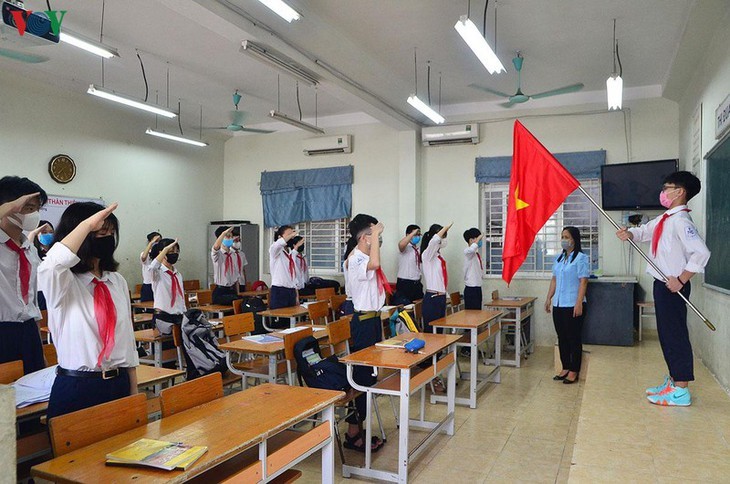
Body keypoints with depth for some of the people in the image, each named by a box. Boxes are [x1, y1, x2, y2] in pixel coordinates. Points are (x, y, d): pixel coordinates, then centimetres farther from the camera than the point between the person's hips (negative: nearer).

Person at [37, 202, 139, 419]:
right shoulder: (63, 283, -8)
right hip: (75, 388, -5)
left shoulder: (118, 281, 7)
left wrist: (134, 391, 10)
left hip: (119, 384, 5)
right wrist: (88, 224, -28)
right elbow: (50, 266, -35)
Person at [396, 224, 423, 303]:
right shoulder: (406, 247, -10)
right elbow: (401, 244, -36)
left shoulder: (418, 249, 13)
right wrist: (413, 233, -29)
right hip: (405, 283, -8)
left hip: (417, 283, 8)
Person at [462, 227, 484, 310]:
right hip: (471, 288, -9)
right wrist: (478, 239, -24)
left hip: (477, 287, 9)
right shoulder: (467, 251, -12)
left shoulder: (477, 253, 14)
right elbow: (472, 249, -38)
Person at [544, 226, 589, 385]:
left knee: (574, 339, 2)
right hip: (558, 305, 7)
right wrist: (549, 298, 15)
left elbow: (583, 282, -13)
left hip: (573, 305, -7)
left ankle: (574, 371, 12)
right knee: (562, 338, 12)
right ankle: (565, 368, 23)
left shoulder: (581, 258, -7)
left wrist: (579, 303, -19)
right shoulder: (559, 258, 14)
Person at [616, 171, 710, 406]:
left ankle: (681, 391, 5)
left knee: (675, 334, -4)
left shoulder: (680, 221, -18)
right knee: (666, 334, 16)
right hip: (662, 284, 10)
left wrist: (681, 280, -22)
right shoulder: (665, 219, 11)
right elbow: (645, 231, 24)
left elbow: (701, 252, -27)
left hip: (673, 286, -10)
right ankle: (673, 381, 28)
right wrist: (629, 233, 1)